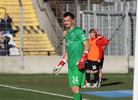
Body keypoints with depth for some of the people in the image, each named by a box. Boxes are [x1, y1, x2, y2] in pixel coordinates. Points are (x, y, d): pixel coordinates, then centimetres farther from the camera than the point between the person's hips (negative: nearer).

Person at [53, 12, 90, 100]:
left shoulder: (78, 31, -2)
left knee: (75, 88, -17)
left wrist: (82, 59, -22)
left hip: (78, 65, -8)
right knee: (74, 90, 4)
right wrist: (60, 65, 26)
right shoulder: (67, 35, 23)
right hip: (70, 65, 8)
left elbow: (87, 45, -10)